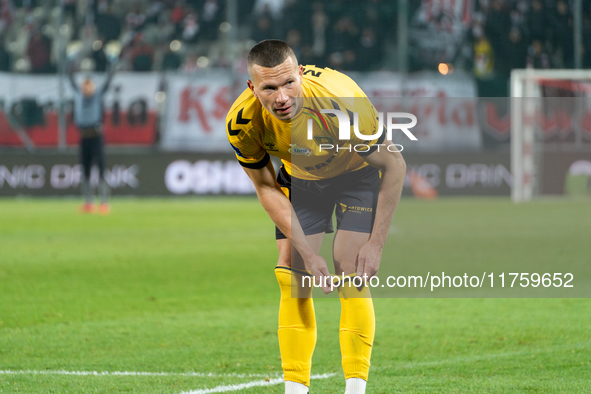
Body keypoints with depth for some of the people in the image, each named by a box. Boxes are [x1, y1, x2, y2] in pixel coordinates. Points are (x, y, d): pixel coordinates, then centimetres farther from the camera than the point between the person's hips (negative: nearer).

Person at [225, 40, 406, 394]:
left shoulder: (341, 104, -39)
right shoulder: (242, 121, -28)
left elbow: (394, 165, -24)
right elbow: (267, 188, -11)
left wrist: (376, 244, -24)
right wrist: (307, 253, -17)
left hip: (358, 172, -3)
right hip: (299, 177, 3)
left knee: (351, 276, -16)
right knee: (293, 278, -7)